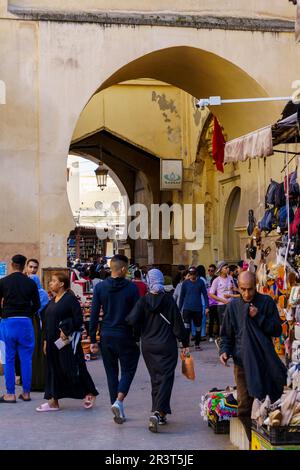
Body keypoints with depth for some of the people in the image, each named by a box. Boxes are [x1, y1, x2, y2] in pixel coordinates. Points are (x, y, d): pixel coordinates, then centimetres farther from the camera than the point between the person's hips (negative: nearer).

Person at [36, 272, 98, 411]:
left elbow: (78, 319, -14)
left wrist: (66, 330, -20)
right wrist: (46, 340, 15)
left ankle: (90, 393, 15)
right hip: (53, 341, 8)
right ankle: (53, 401, 11)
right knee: (54, 370, 7)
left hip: (67, 341, -8)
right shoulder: (53, 301, 14)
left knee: (73, 368, -2)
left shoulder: (70, 298, -10)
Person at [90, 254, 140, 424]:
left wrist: (93, 340, 4)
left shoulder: (100, 287, -1)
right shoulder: (131, 287, -7)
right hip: (125, 336, -3)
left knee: (112, 373, 13)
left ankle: (119, 413, 16)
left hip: (106, 337, 3)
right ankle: (119, 401, -13)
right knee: (128, 370, 10)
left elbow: (94, 315, 0)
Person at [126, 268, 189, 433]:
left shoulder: (143, 301, -5)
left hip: (148, 346, 3)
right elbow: (177, 323, -6)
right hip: (167, 346, -3)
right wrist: (185, 343, 2)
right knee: (165, 378, -3)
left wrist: (143, 330, 5)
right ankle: (157, 412, -20)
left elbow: (132, 320, -15)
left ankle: (159, 413, 20)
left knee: (155, 378, 16)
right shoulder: (169, 300, -8)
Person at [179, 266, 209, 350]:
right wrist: (179, 308, 6)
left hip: (198, 309, 1)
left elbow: (205, 295, 2)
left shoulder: (200, 282, -1)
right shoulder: (185, 283, 0)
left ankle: (197, 344, 24)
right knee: (186, 326, -13)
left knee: (198, 327, 10)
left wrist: (206, 307, -4)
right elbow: (182, 296, 6)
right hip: (187, 308, -1)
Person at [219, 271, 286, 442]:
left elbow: (277, 330, -2)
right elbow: (227, 334, 14)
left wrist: (258, 317, -13)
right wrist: (224, 351, -4)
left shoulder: (267, 302, 1)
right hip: (242, 363, 2)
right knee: (244, 409, 3)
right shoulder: (233, 306, 8)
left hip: (265, 363, -2)